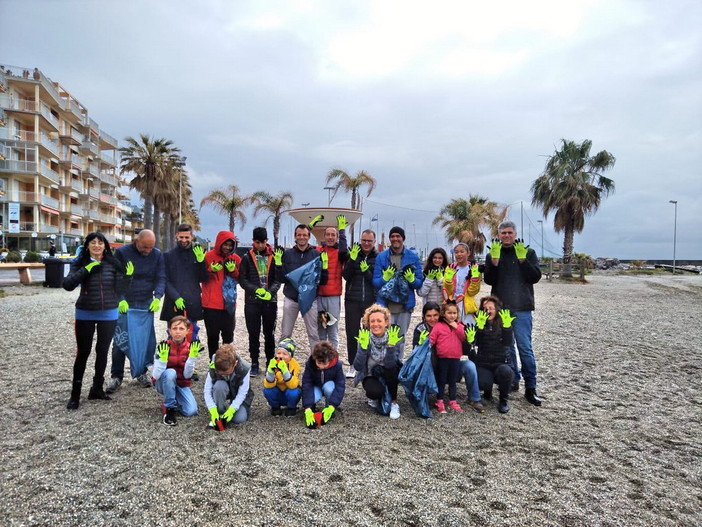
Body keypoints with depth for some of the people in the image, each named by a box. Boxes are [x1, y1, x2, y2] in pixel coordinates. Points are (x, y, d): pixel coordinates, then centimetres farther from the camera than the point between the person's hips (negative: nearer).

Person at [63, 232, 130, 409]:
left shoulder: (113, 264, 0)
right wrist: (86, 270, -23)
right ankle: (75, 394, 14)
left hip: (108, 315, 2)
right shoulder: (80, 263, -3)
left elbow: (119, 290, -1)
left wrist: (127, 276, -15)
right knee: (83, 352, 2)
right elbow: (68, 285, -16)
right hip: (85, 315, -2)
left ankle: (97, 388, 26)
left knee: (103, 351, 11)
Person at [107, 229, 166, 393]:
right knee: (120, 341, -1)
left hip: (147, 304, 3)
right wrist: (120, 300, -16)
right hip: (124, 304, -2)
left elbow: (161, 278, 0)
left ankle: (142, 372, 23)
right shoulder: (122, 252, -6)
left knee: (146, 340, 7)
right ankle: (116, 376, 12)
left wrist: (157, 297, -17)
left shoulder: (157, 255, 2)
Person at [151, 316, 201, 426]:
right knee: (170, 372, -36)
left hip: (182, 384, 2)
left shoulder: (190, 347, -11)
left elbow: (187, 375, -15)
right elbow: (156, 376, -22)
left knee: (191, 411, -21)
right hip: (163, 383, -2)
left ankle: (175, 400, 13)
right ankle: (169, 408, -19)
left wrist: (192, 356, -27)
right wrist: (162, 358, -37)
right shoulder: (163, 346, -17)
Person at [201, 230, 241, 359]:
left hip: (229, 303, 3)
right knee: (213, 335, 3)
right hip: (211, 304, -2)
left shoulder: (236, 258, 6)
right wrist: (211, 270, -18)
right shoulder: (209, 256, -2)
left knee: (228, 335, 8)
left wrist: (233, 270, -9)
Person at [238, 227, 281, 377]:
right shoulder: (247, 257, 3)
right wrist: (256, 290, -16)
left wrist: (270, 292, -17)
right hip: (252, 301, 0)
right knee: (253, 334, 6)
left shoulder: (274, 257, 3)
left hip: (270, 301, 0)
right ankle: (254, 363, 17)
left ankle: (270, 362, 21)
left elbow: (278, 279, 0)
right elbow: (242, 279, -1)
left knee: (269, 333, 10)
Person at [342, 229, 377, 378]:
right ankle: (352, 365, 17)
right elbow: (346, 276, -3)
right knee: (352, 333, 4)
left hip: (371, 301, -1)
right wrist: (352, 260, -16)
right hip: (352, 300, 1)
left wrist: (367, 271, -19)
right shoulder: (353, 255, 6)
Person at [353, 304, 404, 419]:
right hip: (370, 376, 0)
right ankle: (374, 397, 7)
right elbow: (358, 366, -24)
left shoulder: (394, 337, -19)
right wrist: (363, 347, -37)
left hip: (390, 375, 0)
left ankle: (394, 402, -11)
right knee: (376, 392, -32)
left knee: (387, 369, -33)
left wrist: (391, 346, -42)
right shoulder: (364, 338, -17)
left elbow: (390, 364, -31)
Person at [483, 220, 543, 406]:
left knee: (525, 348, -5)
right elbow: (489, 280, -2)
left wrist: (522, 260, -15)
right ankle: (513, 380, 24)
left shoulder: (528, 252, 5)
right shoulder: (492, 255, 9)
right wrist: (494, 261, -15)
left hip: (521, 308, -2)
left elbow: (535, 277, -4)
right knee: (507, 347, 11)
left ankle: (530, 388, 2)